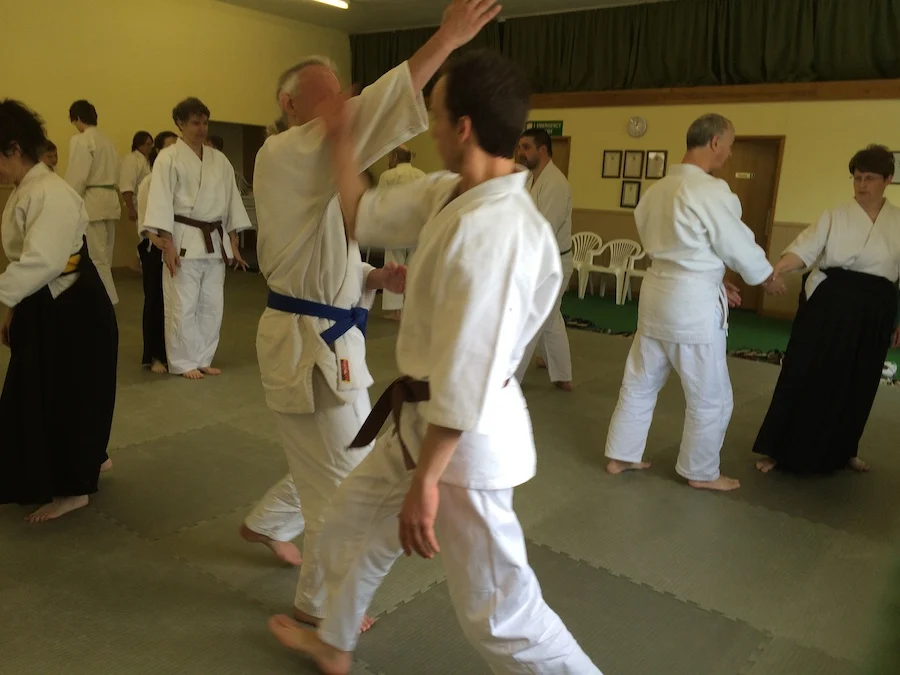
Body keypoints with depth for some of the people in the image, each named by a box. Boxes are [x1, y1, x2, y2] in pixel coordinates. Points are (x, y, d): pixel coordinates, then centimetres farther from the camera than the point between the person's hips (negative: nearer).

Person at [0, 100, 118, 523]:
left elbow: (42, 262, -29)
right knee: (34, 398, 18)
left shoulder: (52, 194, -20)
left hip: (73, 309, -10)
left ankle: (74, 488, 18)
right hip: (42, 309, 10)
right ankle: (89, 461, 36)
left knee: (68, 399, 2)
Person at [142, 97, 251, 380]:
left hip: (215, 241, 5)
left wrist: (233, 244, 9)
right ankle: (184, 362, 10)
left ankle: (203, 359, 21)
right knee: (183, 306, -3)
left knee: (212, 305, 8)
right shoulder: (169, 158, -3)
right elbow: (161, 201, -8)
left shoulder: (219, 160, 11)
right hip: (184, 240, -5)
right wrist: (168, 244, -15)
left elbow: (231, 200, 13)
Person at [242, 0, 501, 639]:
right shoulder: (284, 155, -16)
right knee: (344, 481, 4)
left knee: (329, 459, 23)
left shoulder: (318, 170, 16)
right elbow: (371, 116, -30)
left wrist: (377, 278, 0)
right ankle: (319, 603, 26)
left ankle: (268, 522, 48)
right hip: (309, 344, -10)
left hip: (326, 338, 10)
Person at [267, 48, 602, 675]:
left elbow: (467, 378, -29)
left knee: (497, 610, 2)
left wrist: (424, 482, -22)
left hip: (466, 437, -10)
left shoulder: (490, 231, -30)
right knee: (355, 514, 27)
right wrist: (343, 139, 18)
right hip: (425, 417, 10)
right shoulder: (451, 193, 1)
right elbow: (365, 217, 14)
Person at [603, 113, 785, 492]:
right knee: (711, 397, 9)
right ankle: (700, 472, 24)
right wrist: (768, 278, 11)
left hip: (658, 293, 8)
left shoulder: (658, 189, 8)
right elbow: (738, 245, -8)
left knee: (640, 382, 18)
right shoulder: (711, 191, -17)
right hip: (693, 304, -8)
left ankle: (620, 456, 28)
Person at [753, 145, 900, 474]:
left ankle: (842, 450, 32)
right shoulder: (835, 216, 0)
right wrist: (775, 269, -30)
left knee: (857, 384, 12)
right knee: (805, 376, -3)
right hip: (830, 305, -2)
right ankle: (777, 449, 7)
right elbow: (804, 249, -11)